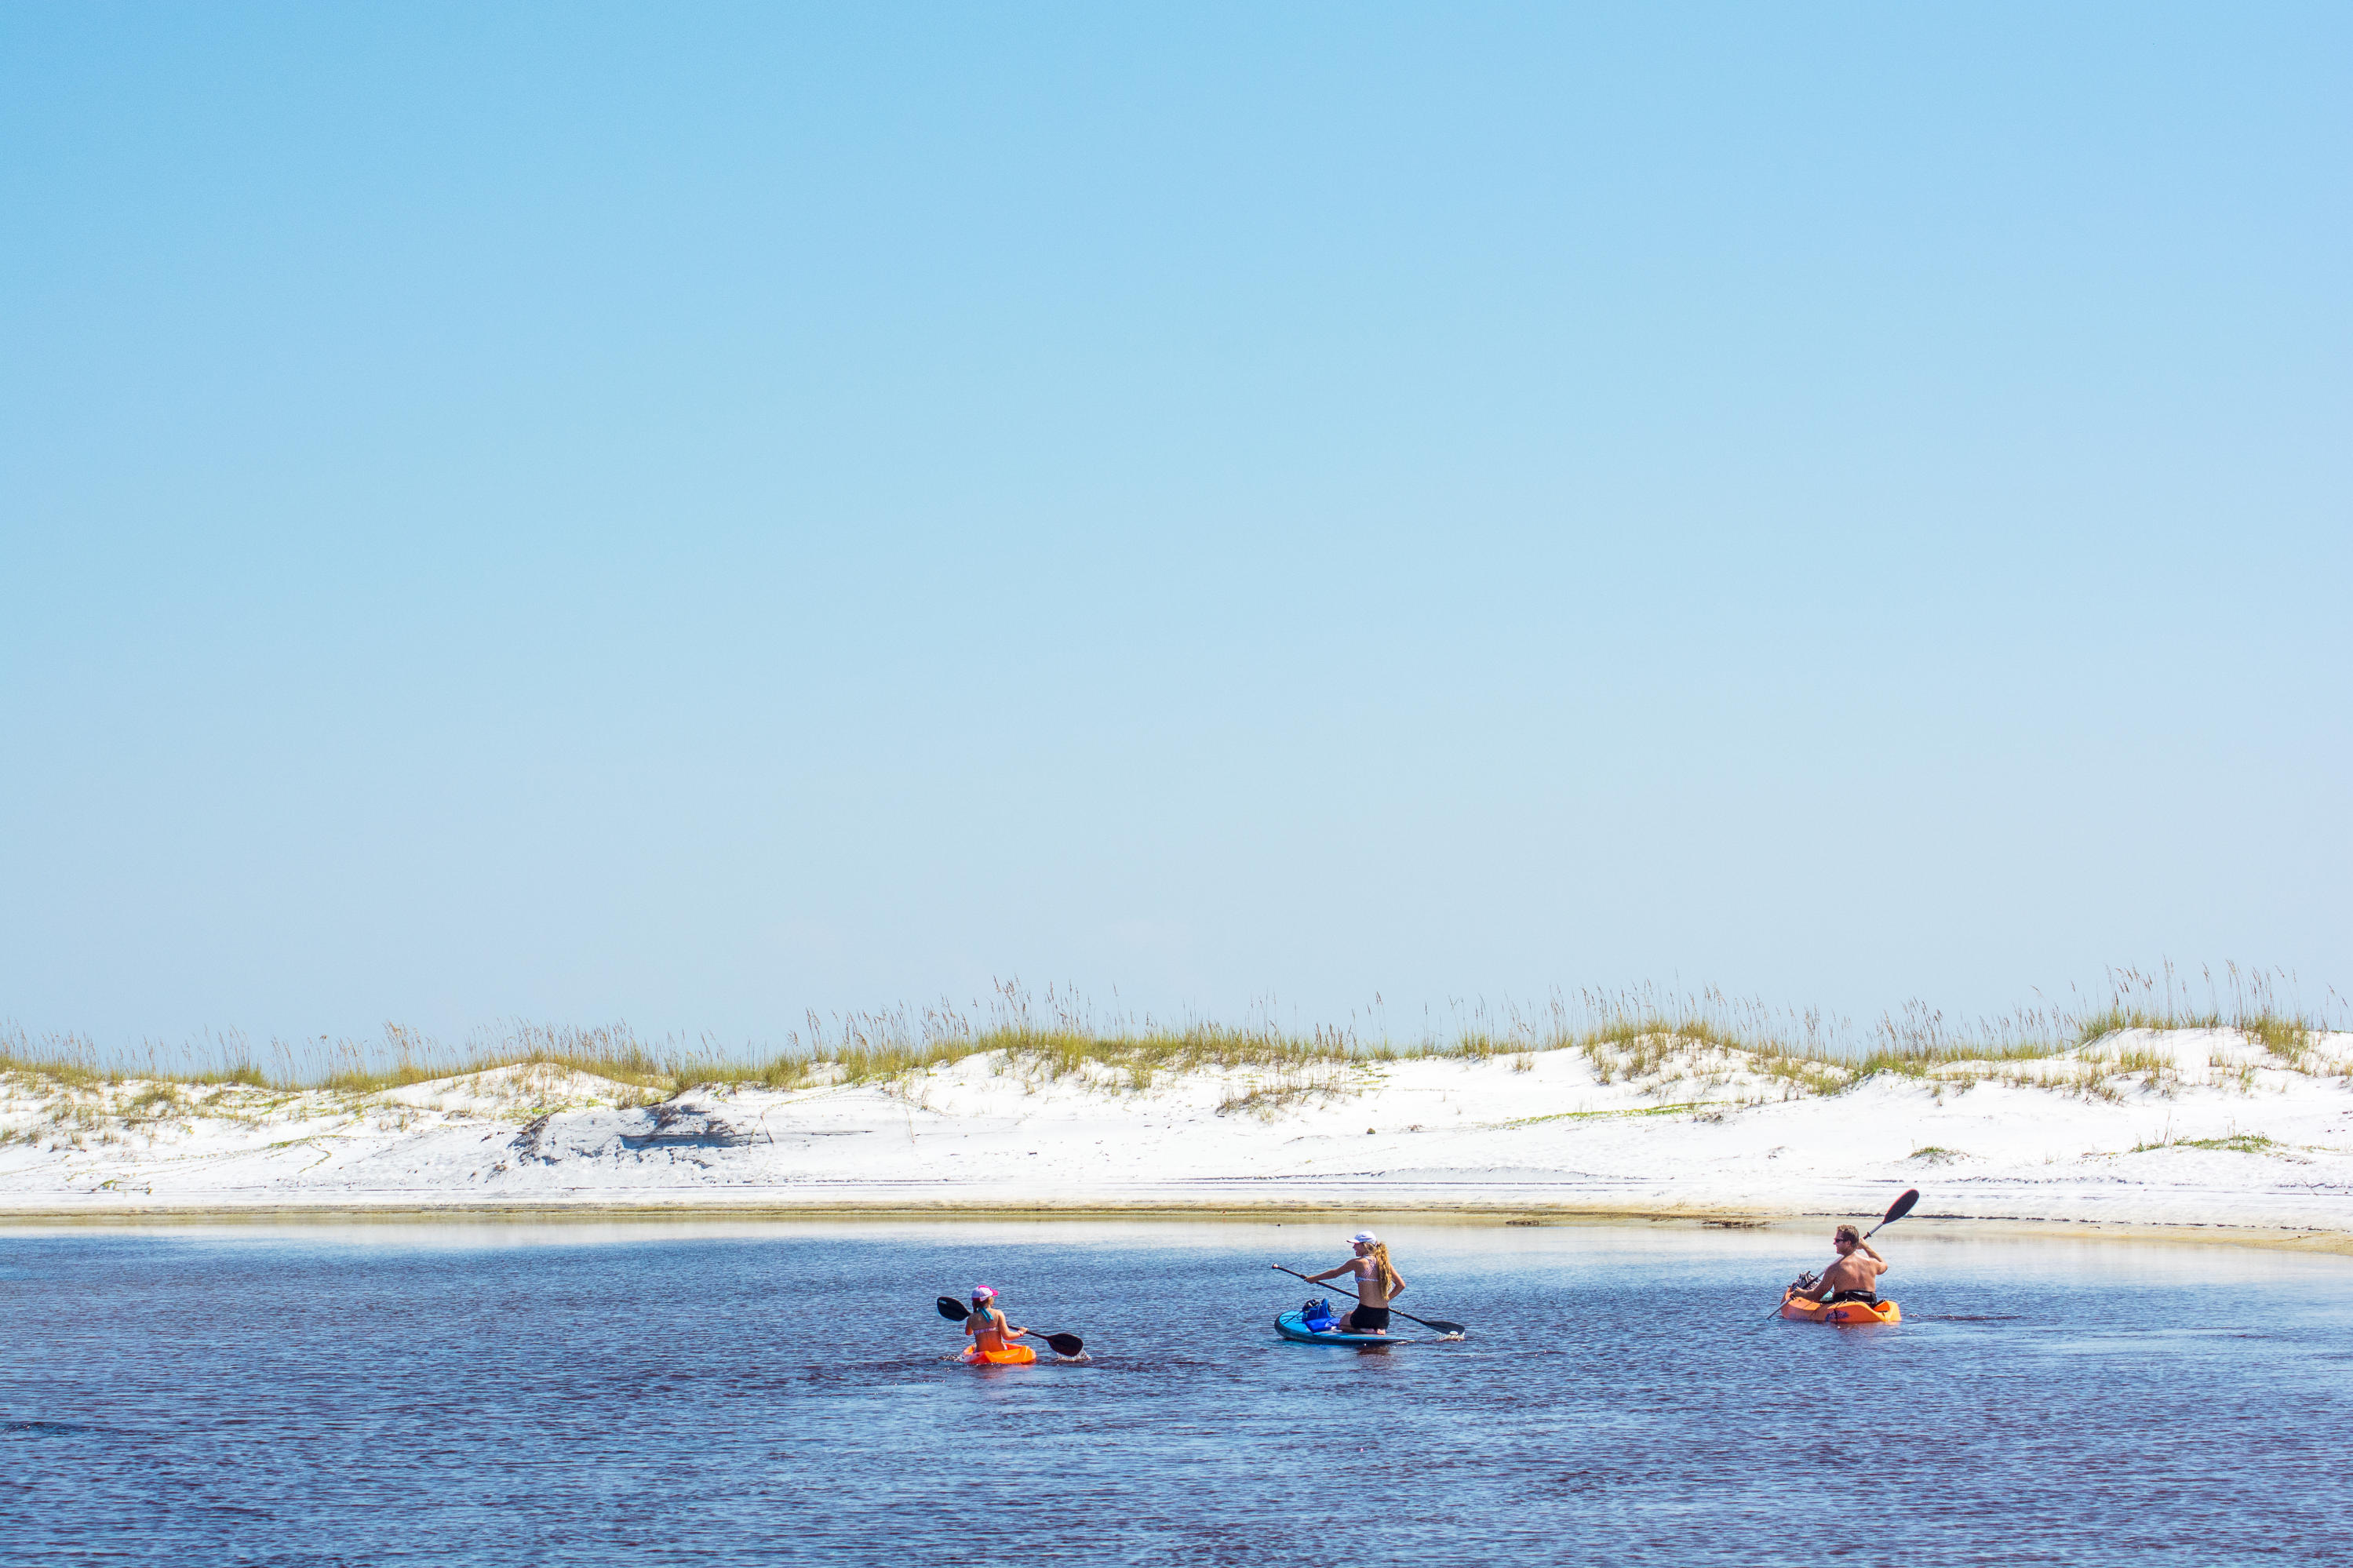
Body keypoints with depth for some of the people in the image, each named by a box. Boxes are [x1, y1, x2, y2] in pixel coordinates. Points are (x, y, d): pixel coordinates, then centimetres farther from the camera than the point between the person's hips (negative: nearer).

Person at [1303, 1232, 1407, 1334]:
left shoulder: (1358, 1263, -7)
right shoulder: (1383, 1263, 5)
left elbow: (1334, 1273, 9)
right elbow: (1401, 1285, 5)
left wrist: (1314, 1278, 25)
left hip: (1366, 1313, -6)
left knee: (1342, 1322, 26)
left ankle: (1364, 1330, -2)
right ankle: (1379, 1330, 7)